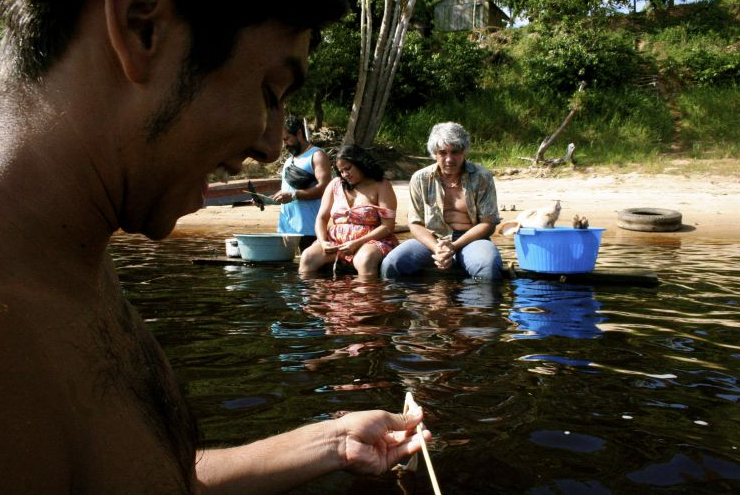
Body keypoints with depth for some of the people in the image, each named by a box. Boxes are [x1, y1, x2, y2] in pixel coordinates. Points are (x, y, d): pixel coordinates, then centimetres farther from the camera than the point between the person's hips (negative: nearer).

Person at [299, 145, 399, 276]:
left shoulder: (381, 186, 1)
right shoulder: (336, 184, 14)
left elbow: (388, 226, -7)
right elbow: (321, 218, 13)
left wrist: (357, 243, -17)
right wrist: (323, 242, -8)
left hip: (371, 240, -4)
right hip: (336, 240, 4)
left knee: (365, 260, -39)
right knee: (308, 257, -23)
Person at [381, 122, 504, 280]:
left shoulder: (482, 178, -2)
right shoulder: (420, 179, 2)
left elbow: (488, 223, -3)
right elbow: (415, 223, 4)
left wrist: (454, 246, -16)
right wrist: (436, 248, -16)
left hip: (471, 238, -1)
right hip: (431, 239, 1)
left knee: (489, 267, -36)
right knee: (391, 264, -25)